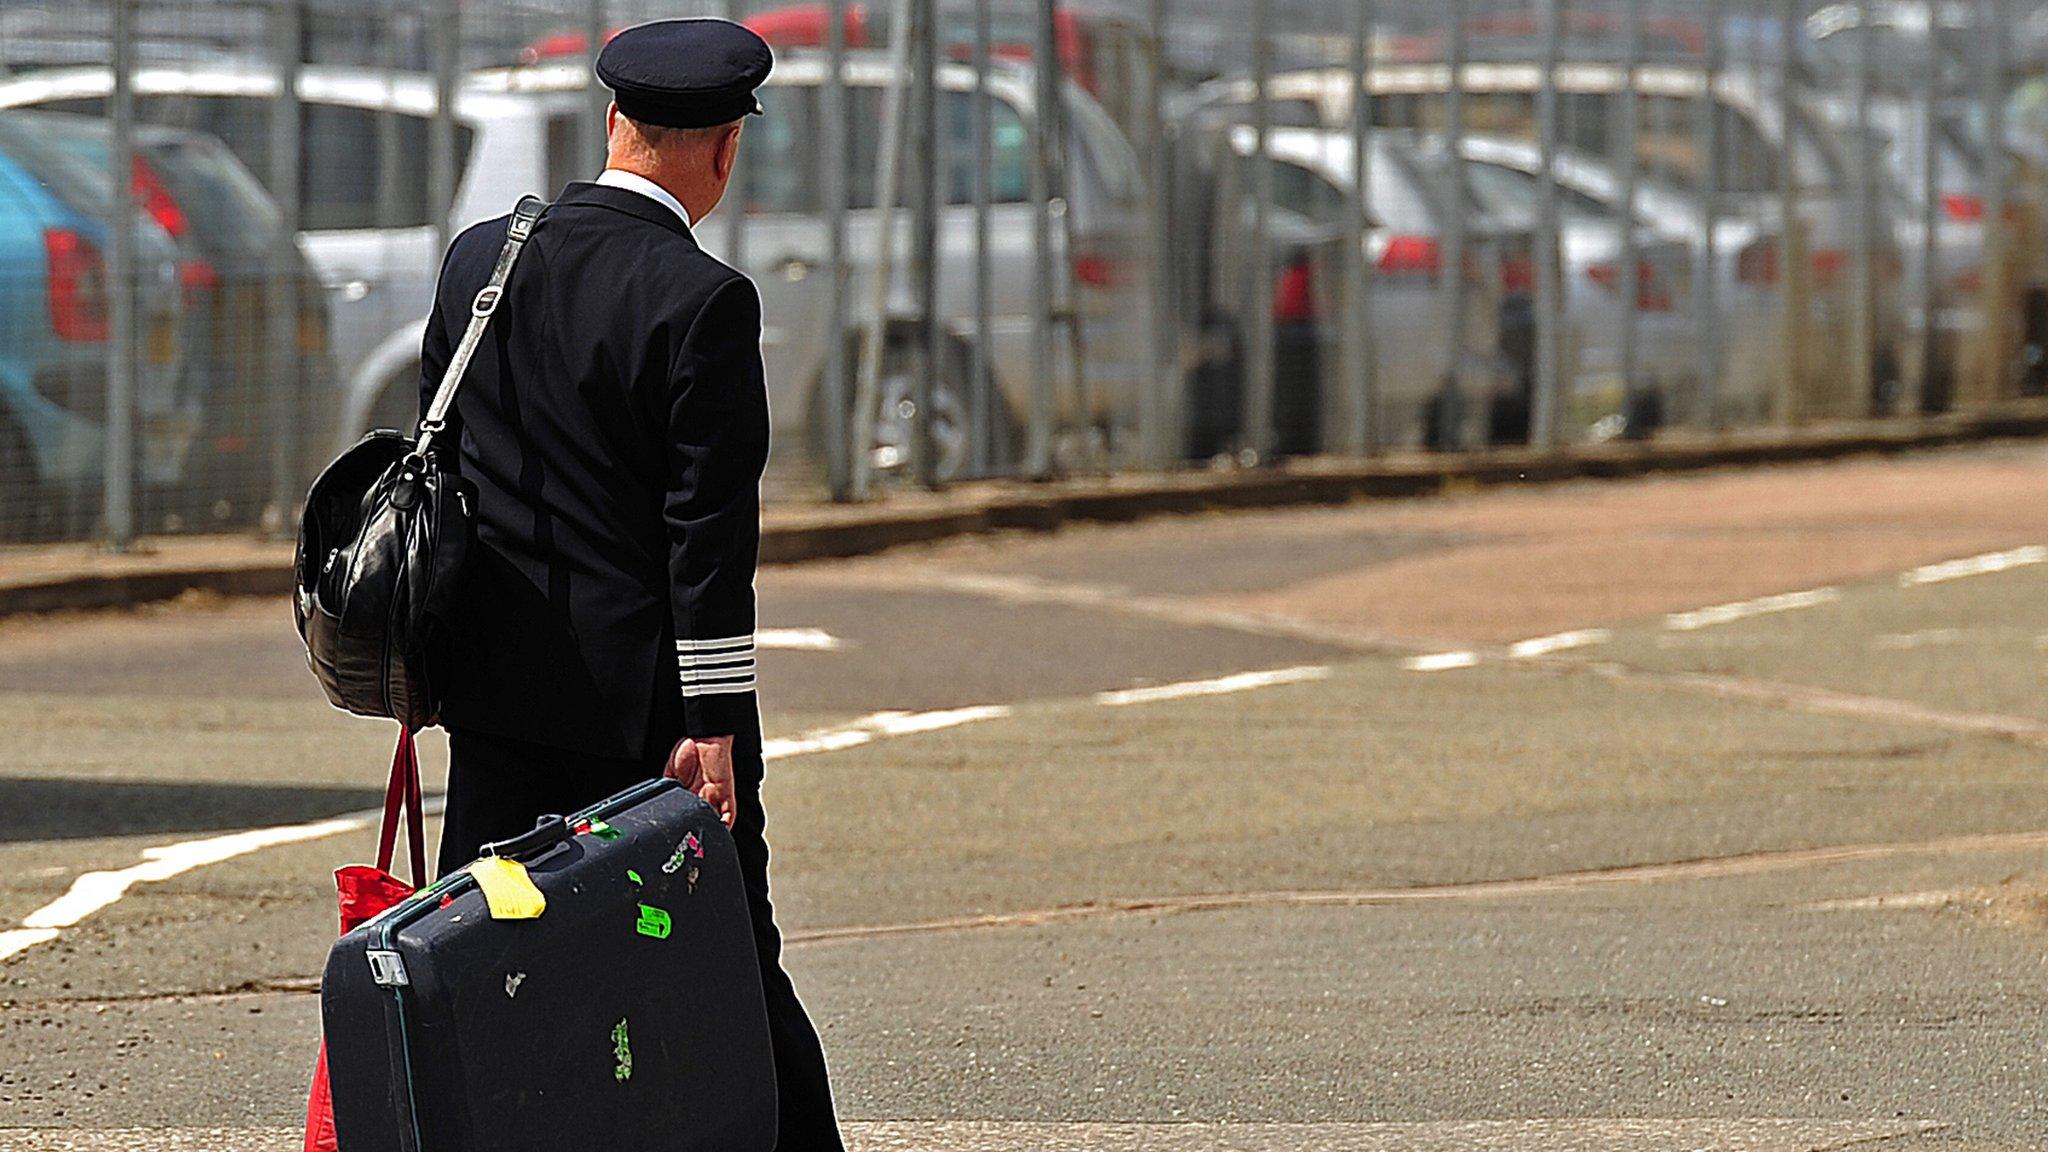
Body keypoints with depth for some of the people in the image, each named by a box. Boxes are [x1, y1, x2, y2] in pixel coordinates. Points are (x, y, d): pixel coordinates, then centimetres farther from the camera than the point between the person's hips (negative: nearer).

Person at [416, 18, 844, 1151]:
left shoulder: (477, 259, 6)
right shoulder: (702, 301, -14)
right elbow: (709, 533, -15)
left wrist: (437, 659, 20)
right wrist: (713, 720, -13)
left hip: (495, 679, 6)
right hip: (637, 694, -6)